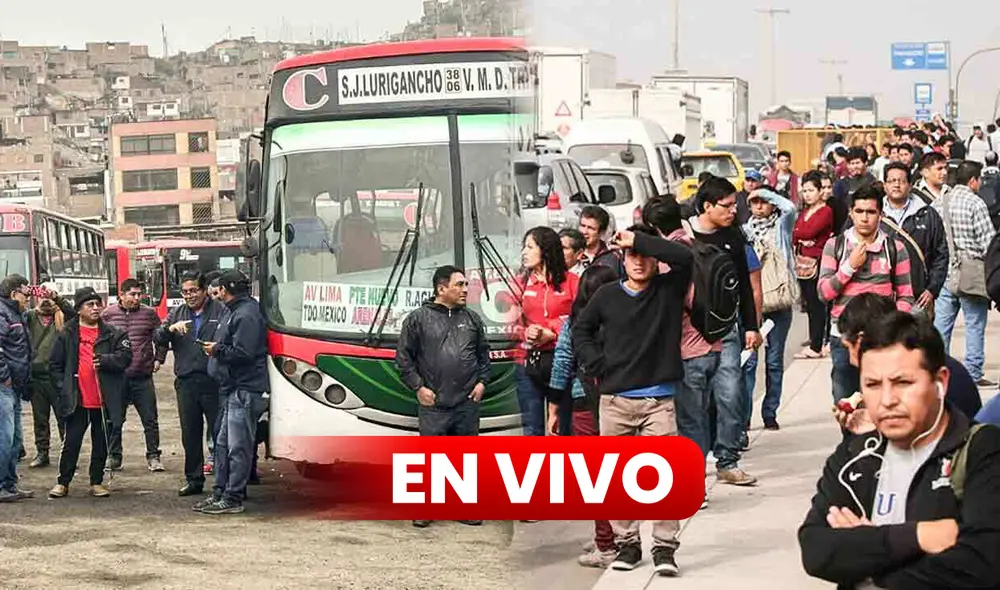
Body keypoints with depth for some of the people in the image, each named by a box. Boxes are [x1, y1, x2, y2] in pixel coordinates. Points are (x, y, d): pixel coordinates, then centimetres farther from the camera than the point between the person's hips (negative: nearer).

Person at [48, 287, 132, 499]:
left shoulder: (112, 333, 5)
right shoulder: (67, 335, 4)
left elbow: (125, 356, -4)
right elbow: (56, 365, 7)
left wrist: (105, 360, -19)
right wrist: (63, 388, -2)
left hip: (104, 400, 1)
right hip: (77, 401, -1)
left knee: (102, 443, 8)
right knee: (72, 442, 3)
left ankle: (97, 482, 19)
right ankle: (63, 482, 12)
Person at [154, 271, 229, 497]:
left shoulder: (221, 312, 0)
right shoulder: (176, 314, 15)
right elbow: (157, 338, 6)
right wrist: (170, 328, -14)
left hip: (213, 382, -5)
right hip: (186, 383, 5)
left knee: (220, 432, -2)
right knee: (190, 434, 11)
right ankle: (194, 480, 21)